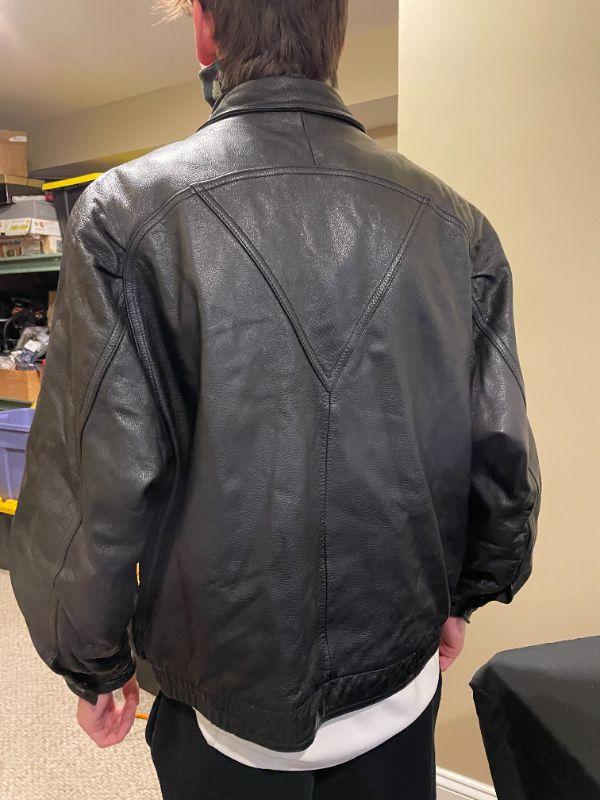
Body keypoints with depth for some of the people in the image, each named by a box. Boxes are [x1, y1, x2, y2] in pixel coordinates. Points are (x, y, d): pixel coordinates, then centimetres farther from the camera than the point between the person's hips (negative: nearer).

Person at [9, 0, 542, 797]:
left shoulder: (127, 211, -17)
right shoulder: (457, 223, -8)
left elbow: (94, 486, -18)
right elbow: (503, 458, -4)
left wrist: (96, 669, -1)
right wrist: (459, 598, 13)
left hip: (226, 711, -2)